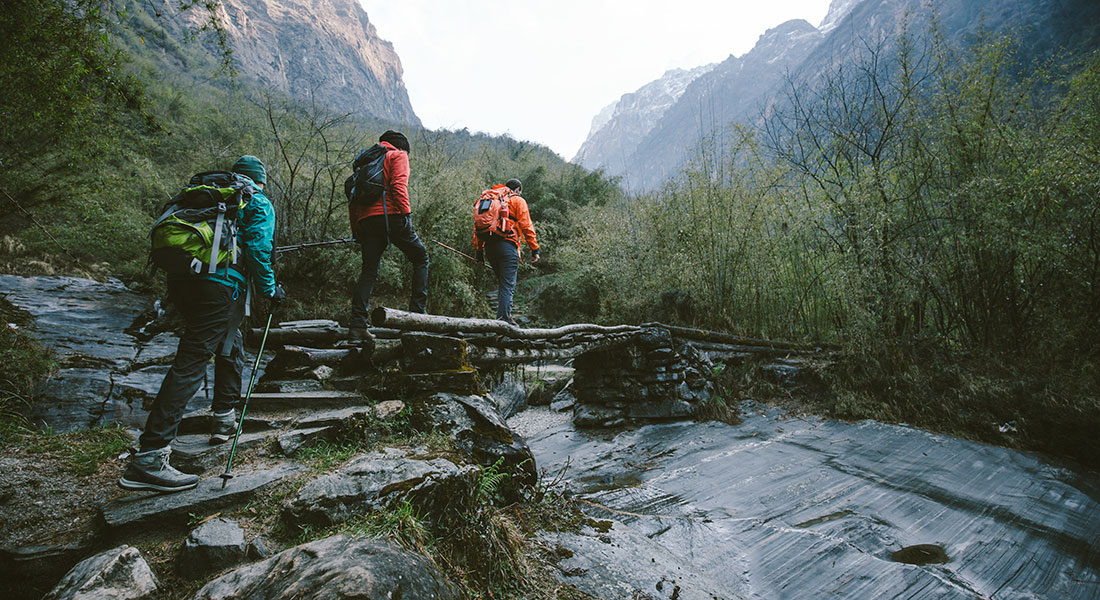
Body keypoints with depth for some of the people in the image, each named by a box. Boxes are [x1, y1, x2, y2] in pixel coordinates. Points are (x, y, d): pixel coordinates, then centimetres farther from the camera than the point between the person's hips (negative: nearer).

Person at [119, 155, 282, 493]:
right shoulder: (259, 204, 8)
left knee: (230, 347, 25)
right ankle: (148, 458, -16)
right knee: (190, 364, -12)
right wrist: (270, 289, 4)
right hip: (219, 285, -8)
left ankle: (225, 420, 34)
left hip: (181, 281, 8)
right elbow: (257, 249, -6)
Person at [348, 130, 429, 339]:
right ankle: (418, 310, -1)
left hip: (366, 220, 6)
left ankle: (357, 323, -3)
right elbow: (398, 185, -10)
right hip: (390, 215, -6)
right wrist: (406, 212, -14)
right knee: (420, 258, 8)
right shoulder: (398, 155, 10)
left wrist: (355, 230, 22)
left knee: (369, 270, 6)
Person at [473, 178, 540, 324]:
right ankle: (503, 320, -13)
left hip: (489, 246, 6)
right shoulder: (518, 201, 7)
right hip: (507, 244, -6)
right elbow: (526, 226, -3)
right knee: (508, 284, -6)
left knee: (502, 283, 19)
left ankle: (504, 316, 18)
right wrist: (534, 249, -1)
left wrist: (478, 249, 18)